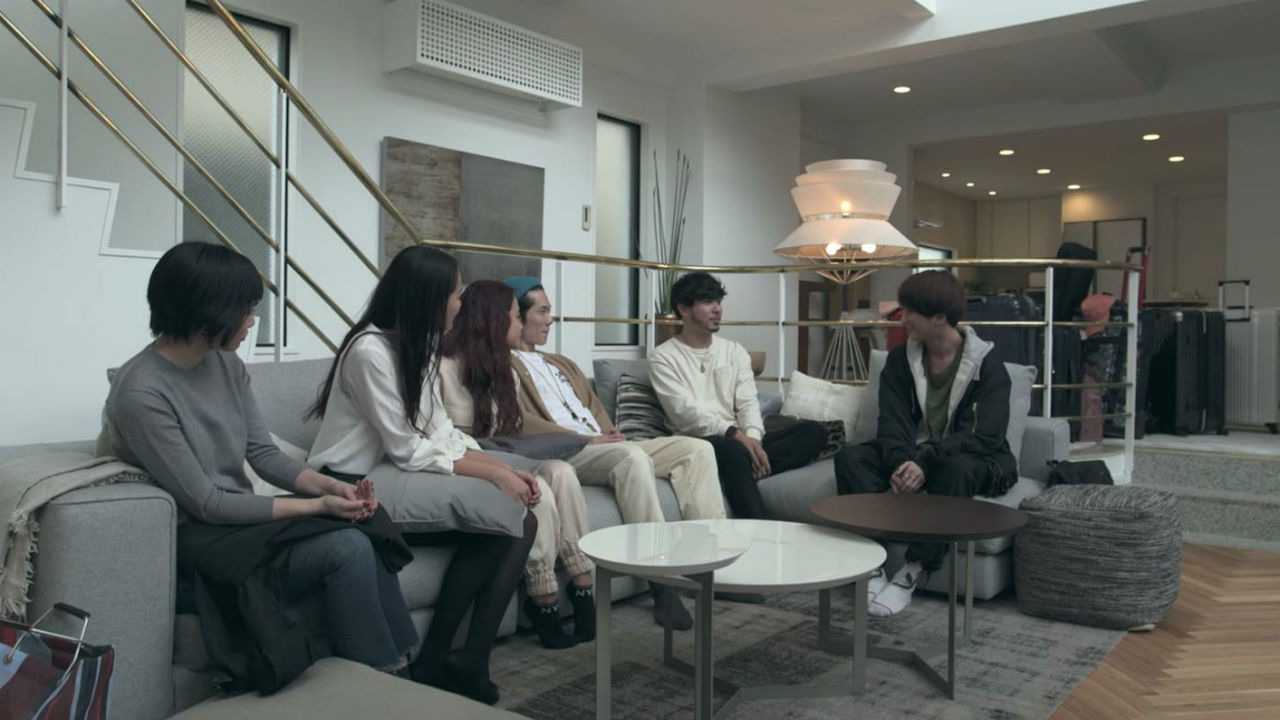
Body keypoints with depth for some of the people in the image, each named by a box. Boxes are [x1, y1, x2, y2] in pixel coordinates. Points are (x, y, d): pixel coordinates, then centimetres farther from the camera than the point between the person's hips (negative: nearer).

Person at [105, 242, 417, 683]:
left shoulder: (226, 364, 2)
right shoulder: (142, 393, -20)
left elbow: (264, 453, 5)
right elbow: (204, 502, -19)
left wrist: (329, 486, -14)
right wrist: (316, 506, -20)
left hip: (238, 517, 7)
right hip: (192, 543, -7)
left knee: (365, 534, -17)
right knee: (348, 547, -24)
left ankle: (400, 666, -6)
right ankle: (376, 679, -7)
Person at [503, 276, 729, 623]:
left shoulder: (562, 363, 32)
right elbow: (522, 423, -11)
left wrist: (609, 434, 1)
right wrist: (588, 440, -15)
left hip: (604, 448, 9)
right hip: (561, 453, -9)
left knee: (697, 448, -7)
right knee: (633, 456, -38)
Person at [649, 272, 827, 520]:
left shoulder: (735, 351, 18)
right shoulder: (664, 357, 2)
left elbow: (748, 403, 6)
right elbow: (684, 412, -11)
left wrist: (753, 437, -16)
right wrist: (733, 433, -24)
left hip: (739, 440, 6)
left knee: (813, 432, -14)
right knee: (731, 449, -40)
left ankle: (747, 467, -30)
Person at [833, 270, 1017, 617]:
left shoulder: (986, 365, -10)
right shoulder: (900, 359, 3)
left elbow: (985, 436, -20)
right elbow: (893, 424, -6)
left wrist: (925, 462, -34)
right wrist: (900, 463, -29)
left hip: (970, 459, -4)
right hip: (912, 457, 4)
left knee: (956, 469, -39)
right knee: (849, 458, -21)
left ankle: (913, 572, -31)